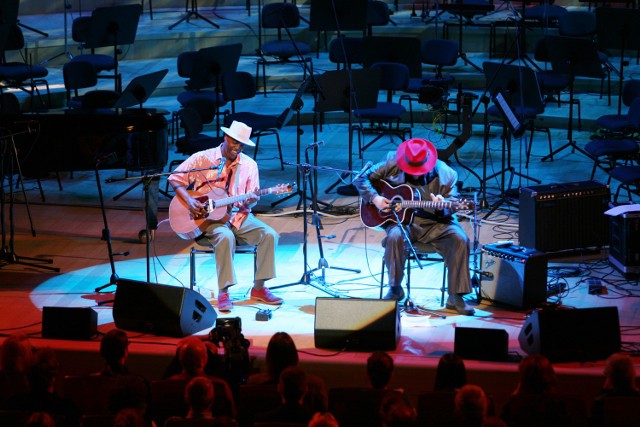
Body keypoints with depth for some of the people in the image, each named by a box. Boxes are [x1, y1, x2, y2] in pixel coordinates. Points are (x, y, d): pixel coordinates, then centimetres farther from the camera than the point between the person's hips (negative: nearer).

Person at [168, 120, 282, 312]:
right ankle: (223, 292, -27)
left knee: (269, 234, -20)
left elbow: (251, 198, 8)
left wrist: (249, 203, -18)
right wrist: (189, 201, -14)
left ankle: (259, 288, -9)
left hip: (238, 216, 4)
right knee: (226, 237, -37)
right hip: (208, 218, -4)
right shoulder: (202, 159, -2)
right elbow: (174, 179, 1)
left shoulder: (249, 165, 6)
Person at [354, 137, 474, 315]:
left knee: (460, 239, -25)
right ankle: (395, 290, -13)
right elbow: (361, 179, 2)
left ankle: (455, 297, -16)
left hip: (434, 222, 0)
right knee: (395, 236, -35)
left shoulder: (445, 174, -7)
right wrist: (374, 198, -14)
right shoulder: (392, 164, -6)